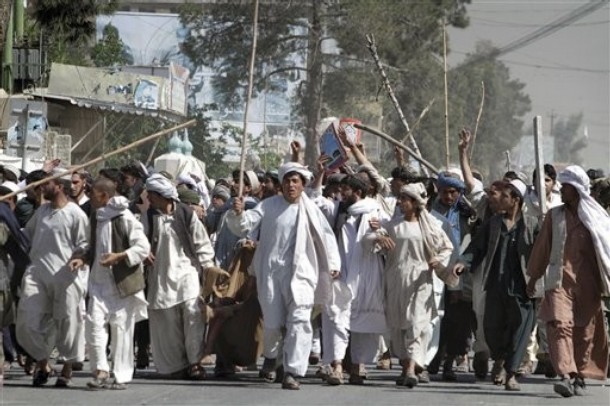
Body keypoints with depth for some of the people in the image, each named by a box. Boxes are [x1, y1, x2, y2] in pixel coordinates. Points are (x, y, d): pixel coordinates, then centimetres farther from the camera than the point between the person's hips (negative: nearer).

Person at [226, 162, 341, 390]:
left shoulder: (310, 210, 3)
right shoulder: (269, 206, 4)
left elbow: (326, 236, 8)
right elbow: (245, 226, -2)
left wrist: (333, 264, 2)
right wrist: (238, 214, -23)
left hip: (300, 272, -1)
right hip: (271, 271, 1)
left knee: (299, 320, -12)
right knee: (272, 321, 6)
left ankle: (292, 372, -14)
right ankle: (270, 356, 37)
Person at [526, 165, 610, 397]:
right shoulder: (554, 216, 12)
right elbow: (542, 248, 17)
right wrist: (533, 278, 18)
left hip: (587, 282, 0)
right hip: (559, 280, 0)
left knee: (585, 330, 4)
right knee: (559, 325, -18)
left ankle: (580, 377, 16)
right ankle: (566, 376, -28)